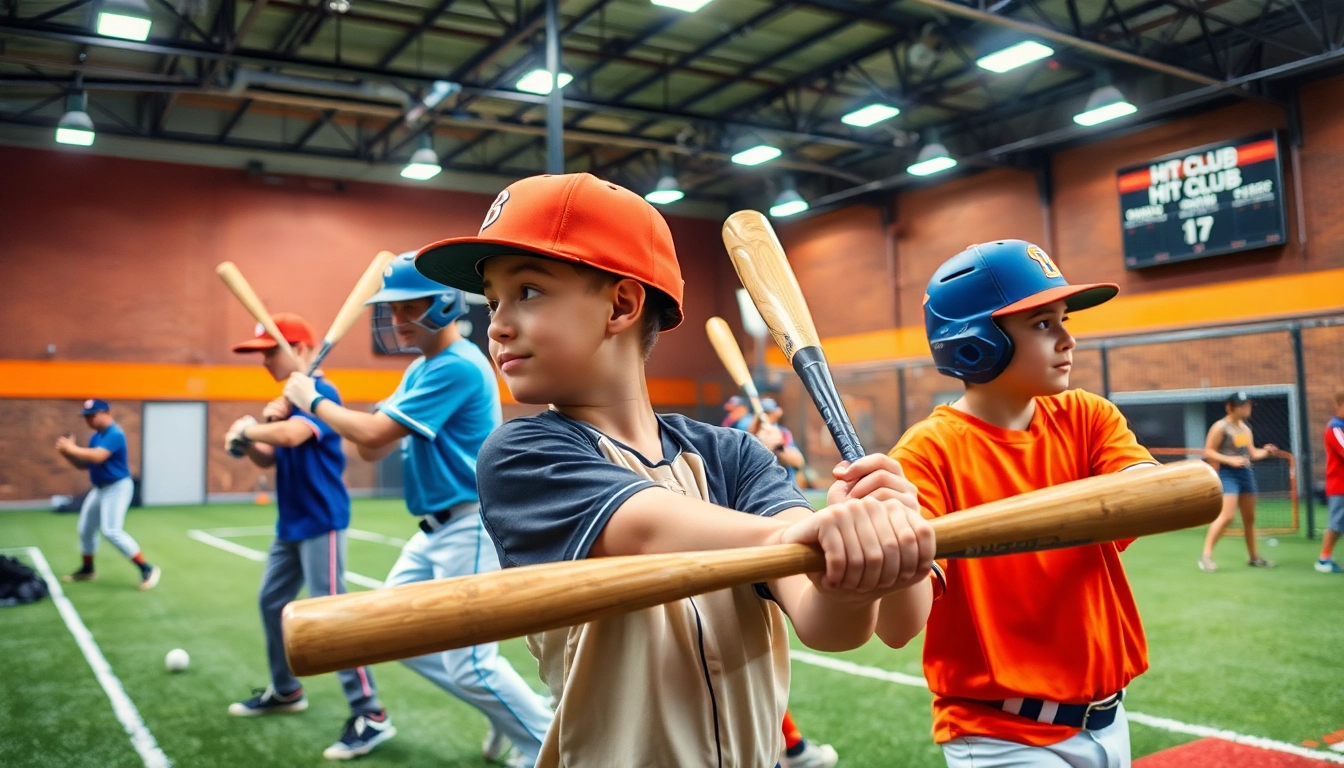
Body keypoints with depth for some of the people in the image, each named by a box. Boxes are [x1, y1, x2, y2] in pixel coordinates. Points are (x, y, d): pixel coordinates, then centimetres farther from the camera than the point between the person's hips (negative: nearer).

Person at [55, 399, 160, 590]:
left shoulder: (114, 434, -18)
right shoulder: (95, 437, 11)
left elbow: (97, 457, -32)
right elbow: (83, 465, 14)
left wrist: (72, 448, -20)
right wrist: (67, 453, -3)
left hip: (118, 487, -10)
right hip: (99, 488, 10)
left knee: (112, 531, -20)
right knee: (85, 529, 19)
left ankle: (147, 569, -18)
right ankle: (87, 569, 39)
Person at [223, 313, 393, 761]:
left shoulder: (321, 393, -16)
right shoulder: (289, 401, 12)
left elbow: (292, 435, -34)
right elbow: (267, 460, 13)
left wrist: (246, 428, -16)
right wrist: (255, 430, -7)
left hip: (321, 522, -10)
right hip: (291, 523, 10)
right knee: (272, 602, 19)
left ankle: (371, 715, -7)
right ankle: (285, 691, 36)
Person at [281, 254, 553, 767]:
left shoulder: (458, 367, -19)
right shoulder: (420, 370, 12)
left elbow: (373, 433, -22)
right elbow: (372, 450, 10)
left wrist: (311, 401, -7)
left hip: (470, 528, -10)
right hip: (434, 531, 10)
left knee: (468, 664, -6)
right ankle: (505, 714, 28)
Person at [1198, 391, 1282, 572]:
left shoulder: (1246, 428, 14)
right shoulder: (1220, 427, -9)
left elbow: (1252, 453, 21)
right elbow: (1208, 452, -12)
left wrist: (1266, 451, 2)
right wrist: (1230, 460, -23)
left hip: (1246, 473, 8)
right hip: (1228, 474, -8)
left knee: (1249, 518, 14)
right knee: (1226, 516, -19)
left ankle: (1253, 557, 27)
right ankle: (1206, 555, -14)